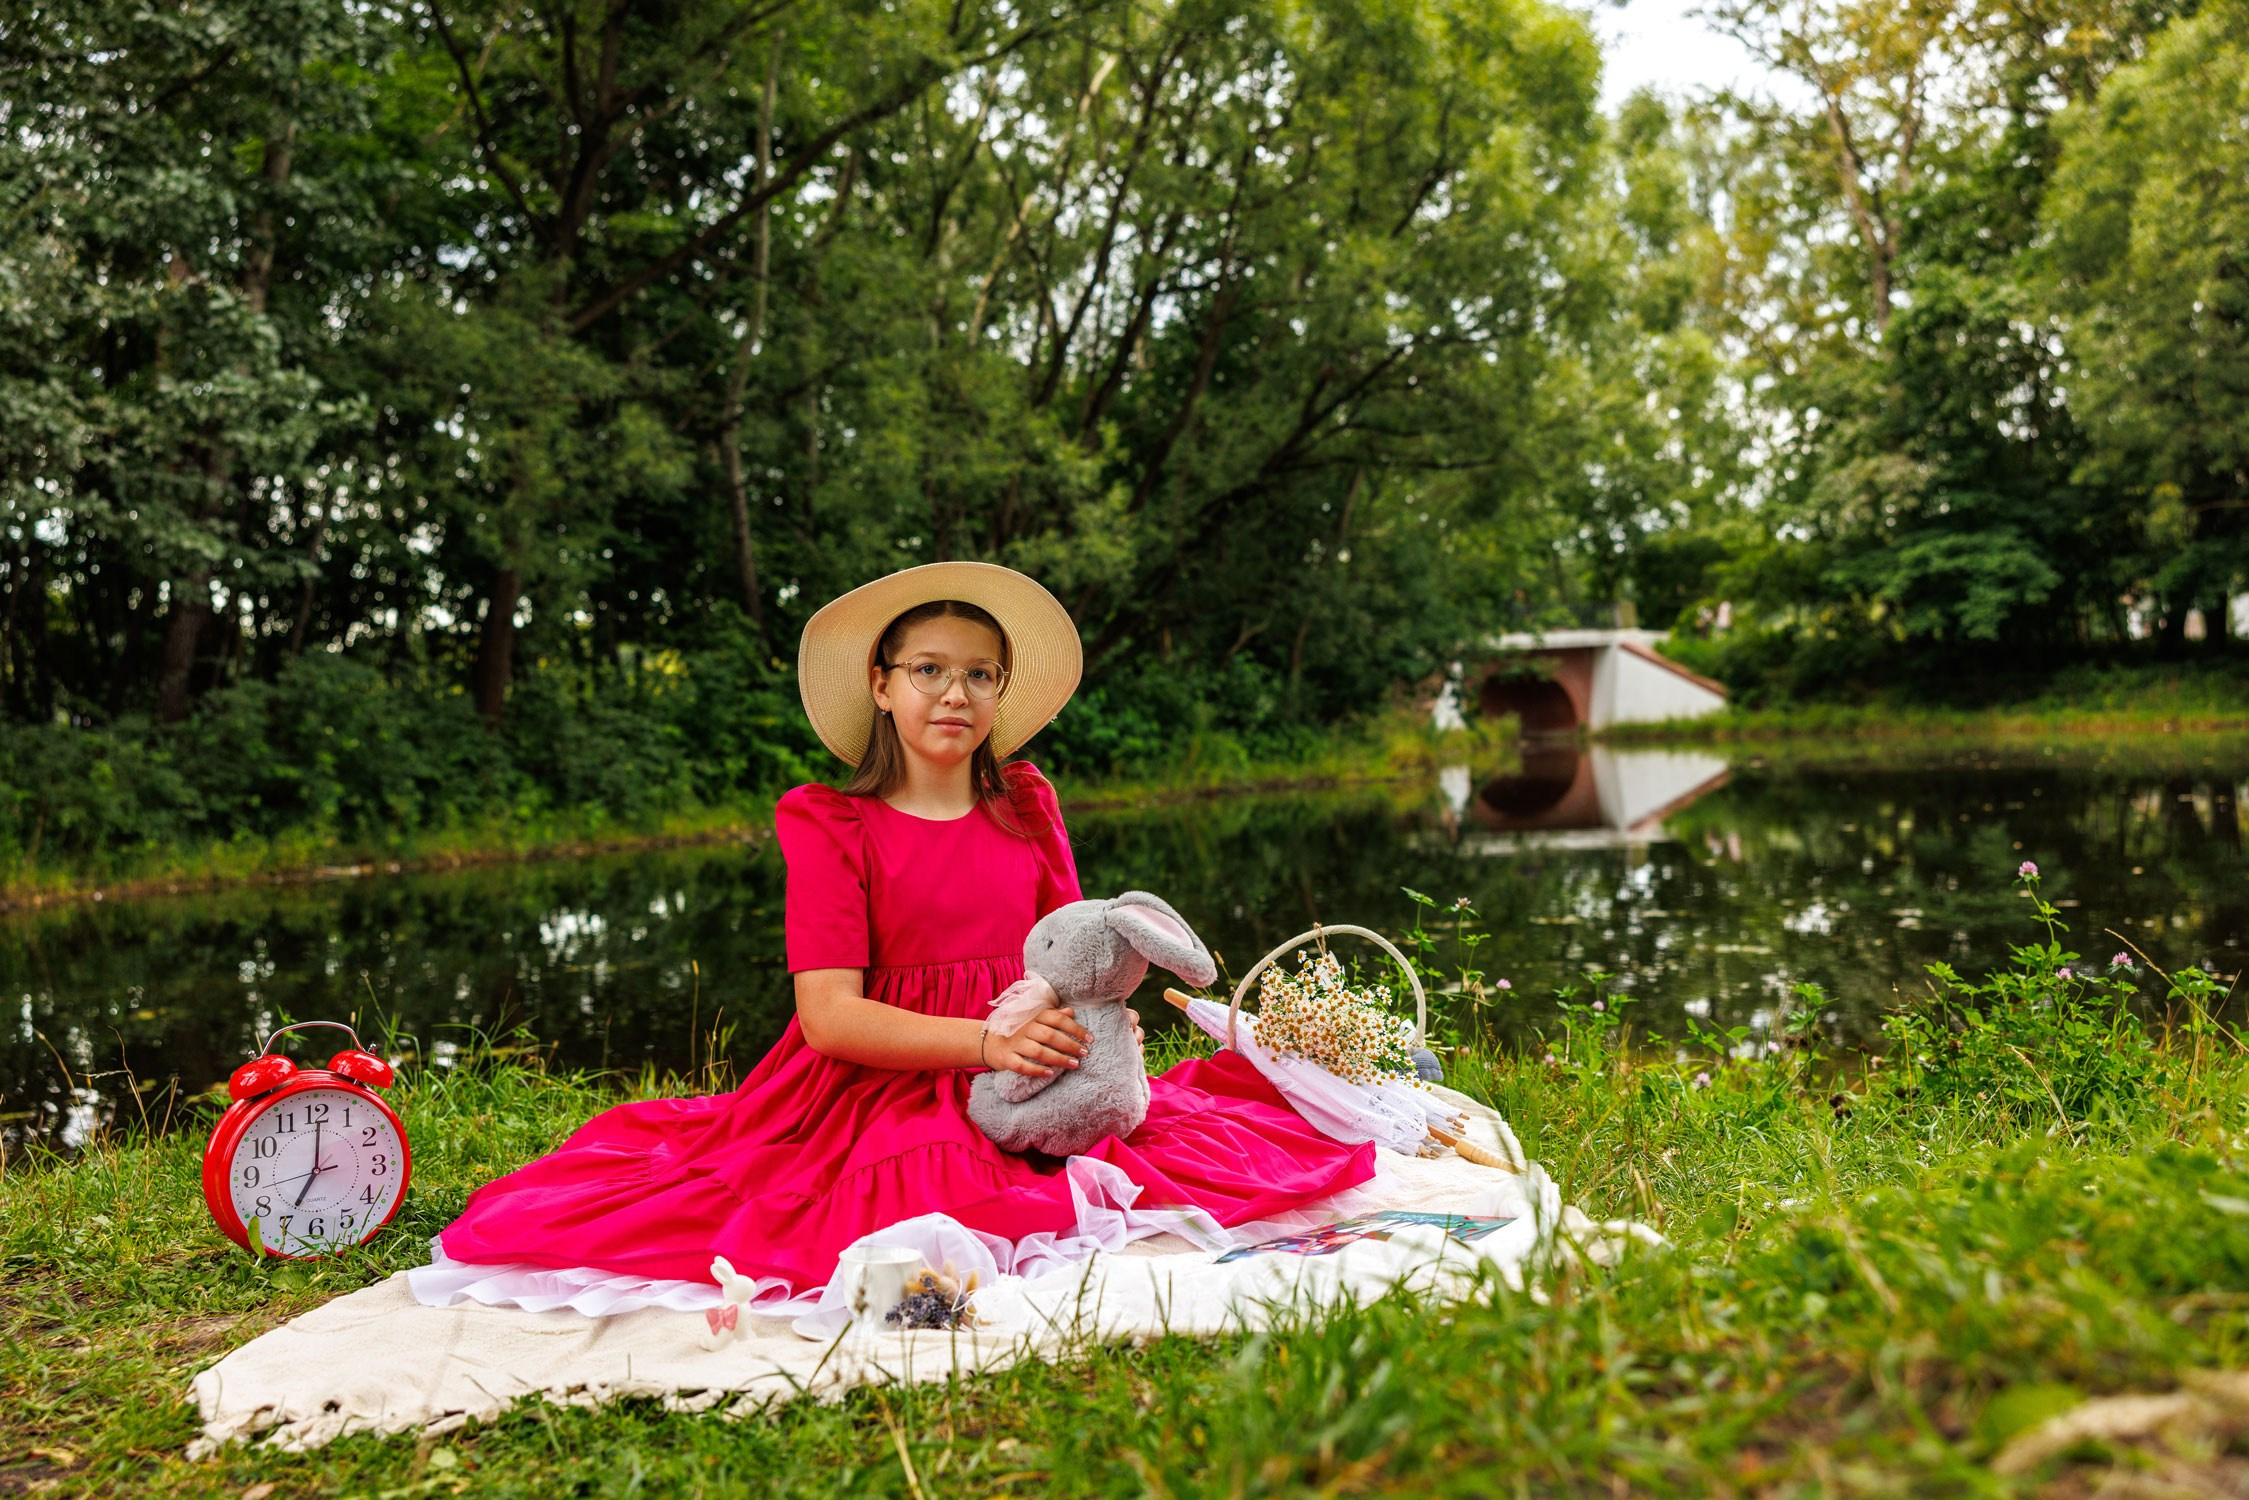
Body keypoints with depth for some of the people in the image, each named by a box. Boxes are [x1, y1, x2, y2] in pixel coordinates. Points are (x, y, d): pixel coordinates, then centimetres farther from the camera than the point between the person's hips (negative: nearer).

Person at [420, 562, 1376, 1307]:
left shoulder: (1026, 805, 14)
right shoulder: (832, 827, 0)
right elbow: (830, 1012, -10)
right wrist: (987, 1040, -24)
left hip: (1032, 1084, 5)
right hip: (878, 1091, -4)